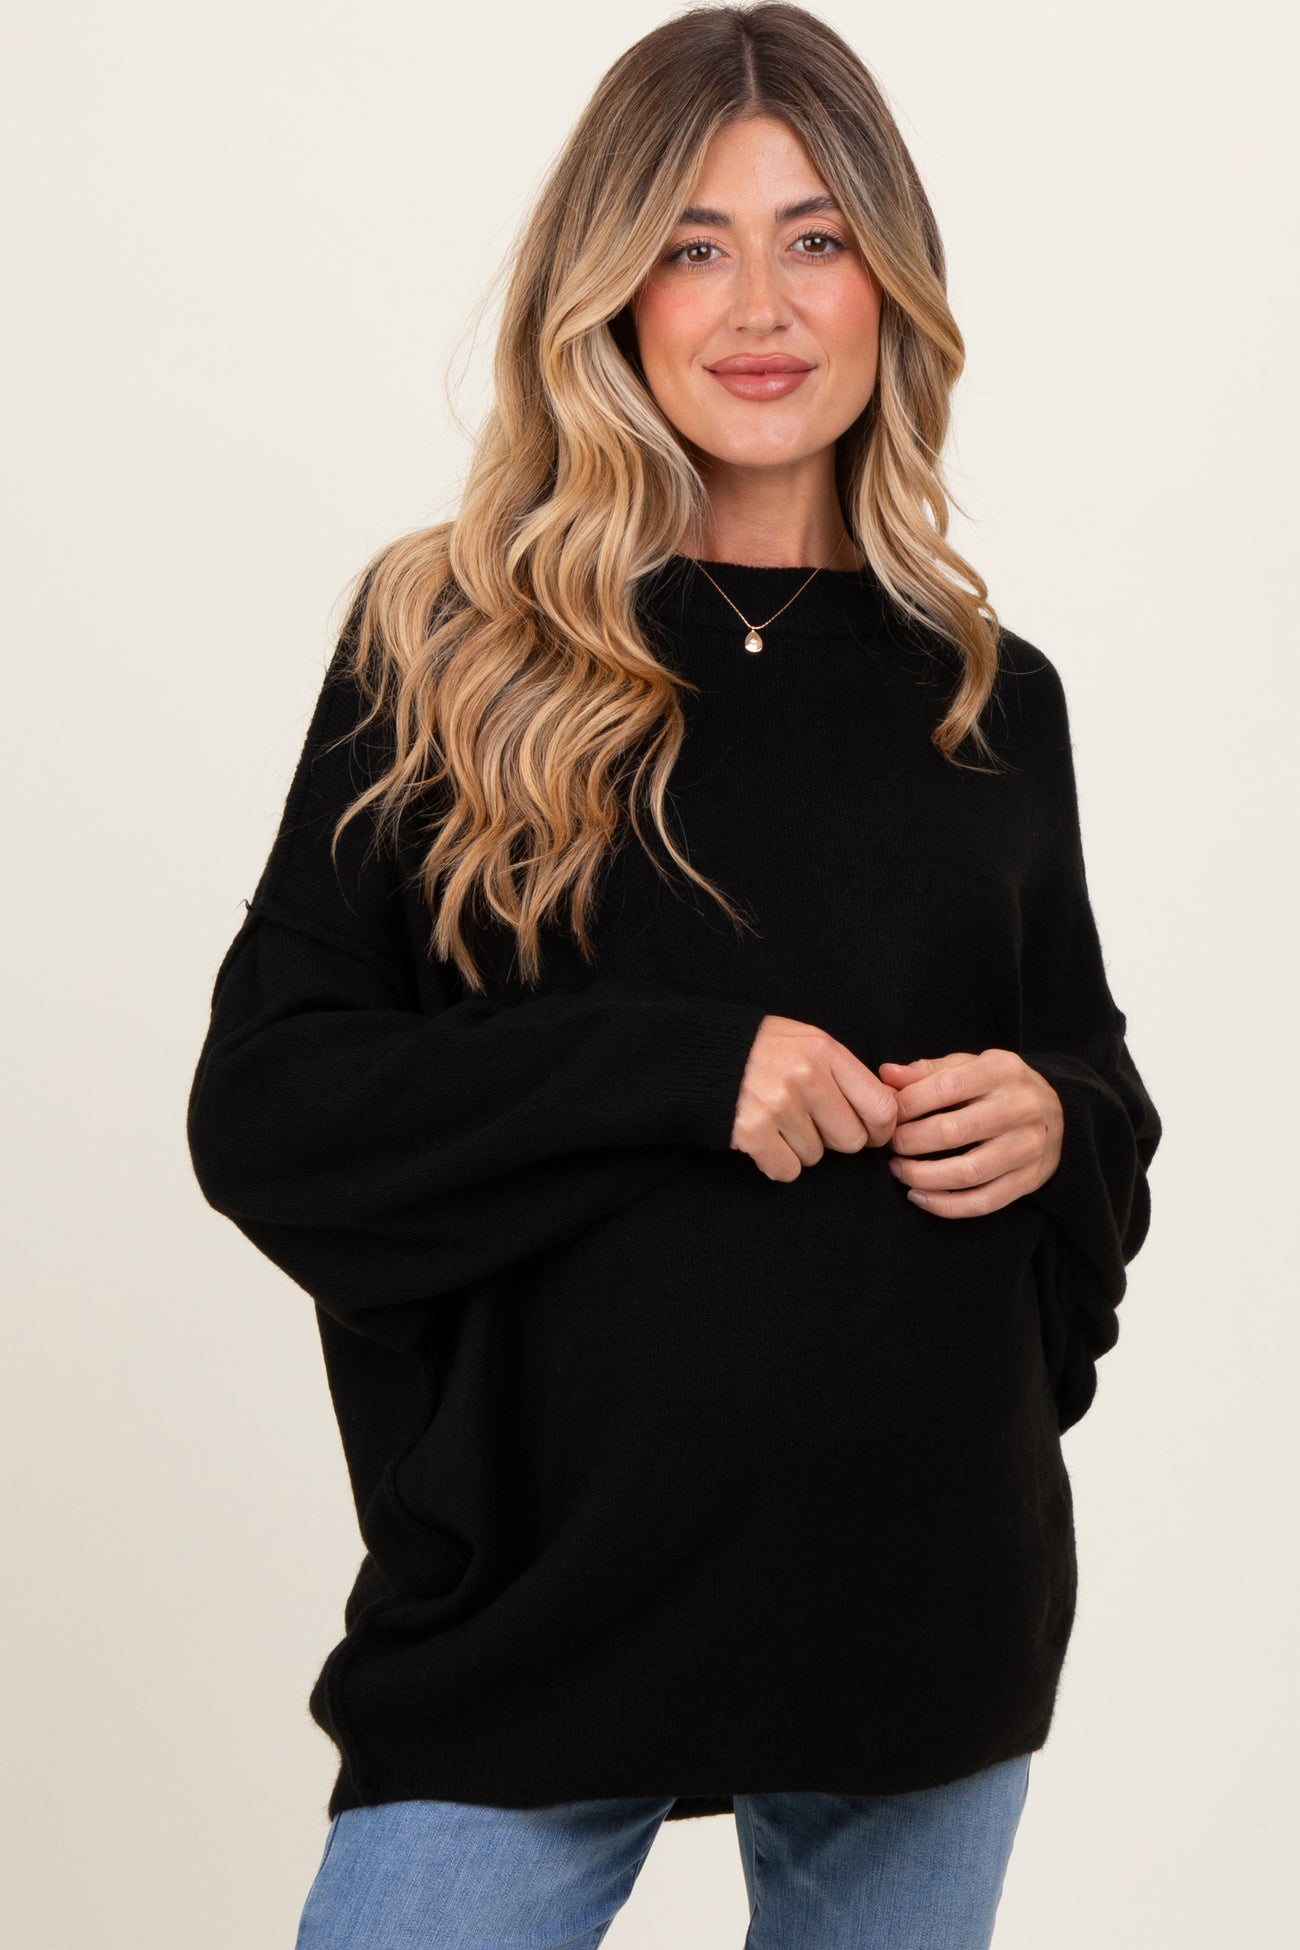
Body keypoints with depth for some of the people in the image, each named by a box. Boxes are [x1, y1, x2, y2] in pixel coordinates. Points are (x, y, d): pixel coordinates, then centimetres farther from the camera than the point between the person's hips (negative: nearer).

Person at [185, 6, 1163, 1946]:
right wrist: (684, 1065, -18)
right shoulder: (446, 653, -3)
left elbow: (1102, 1086, 17)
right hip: (542, 1594, -3)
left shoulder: (988, 696, 6)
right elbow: (264, 1101, -9)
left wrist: (1054, 1124, -7)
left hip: (932, 1601, 4)